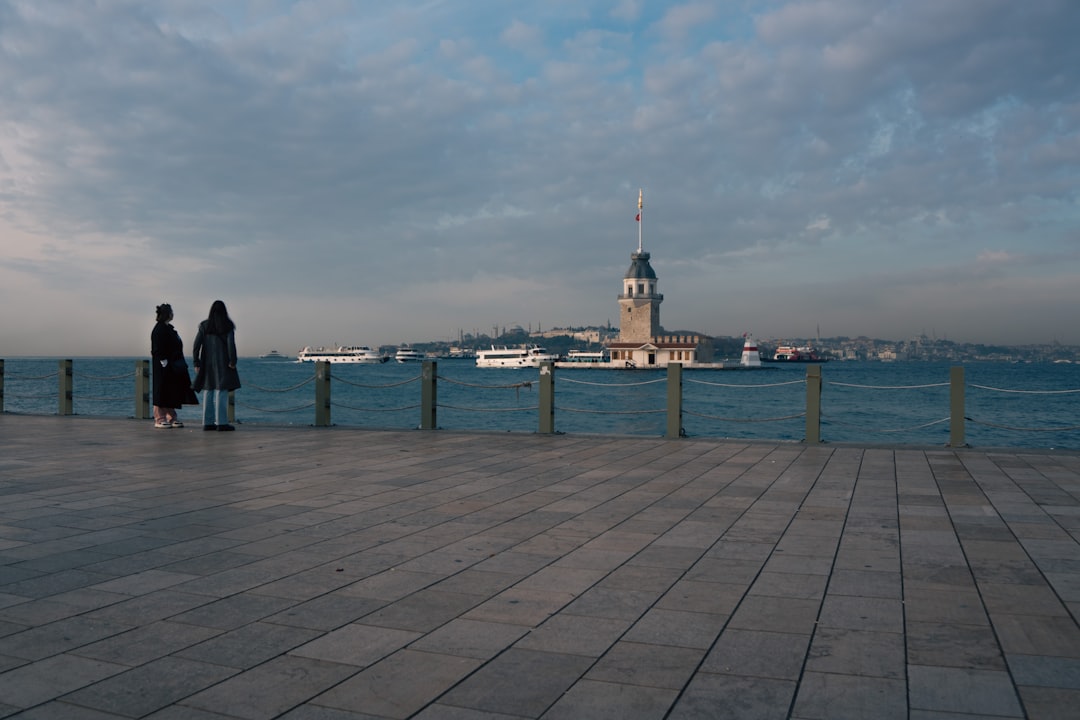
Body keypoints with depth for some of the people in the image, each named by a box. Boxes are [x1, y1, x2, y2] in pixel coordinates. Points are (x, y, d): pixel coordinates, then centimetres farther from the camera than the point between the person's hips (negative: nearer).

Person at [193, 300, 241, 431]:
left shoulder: (204, 325, 6)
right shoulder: (227, 325, -3)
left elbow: (196, 345, 1)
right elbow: (231, 343, -15)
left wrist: (197, 363, 4)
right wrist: (233, 361, -12)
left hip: (207, 363, 4)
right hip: (222, 363, -4)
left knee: (208, 392, 10)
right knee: (221, 392, -5)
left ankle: (208, 423, 9)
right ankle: (221, 422, -9)